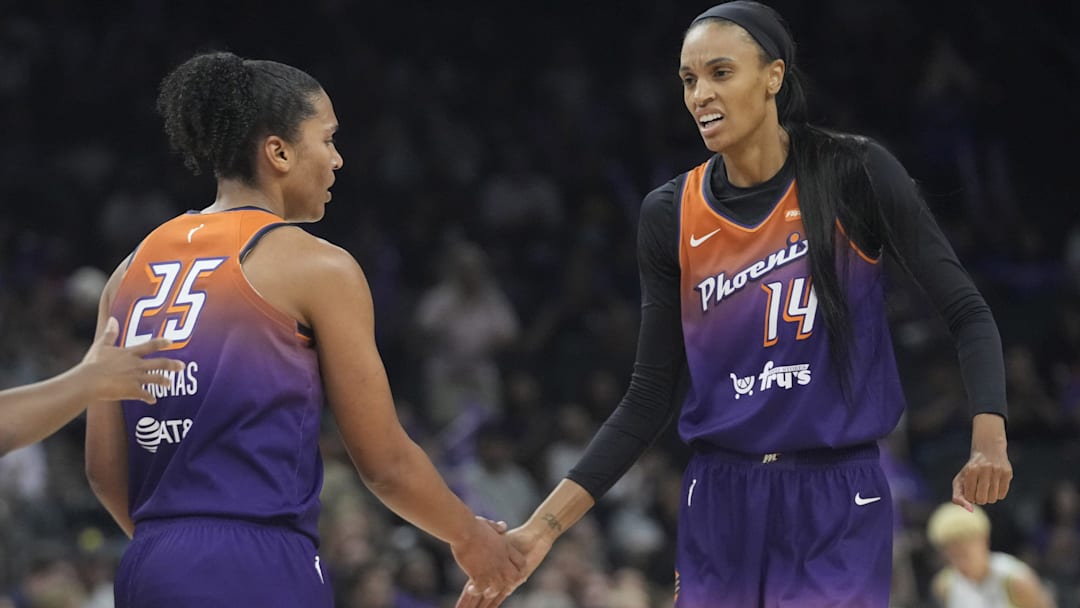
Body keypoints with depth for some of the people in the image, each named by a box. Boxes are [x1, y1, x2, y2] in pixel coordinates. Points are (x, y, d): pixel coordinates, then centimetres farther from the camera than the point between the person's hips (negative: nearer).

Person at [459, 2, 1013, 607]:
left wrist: (989, 440, -22)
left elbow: (967, 313, -5)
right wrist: (544, 527, -1)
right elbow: (649, 398, 6)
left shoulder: (855, 173, -6)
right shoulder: (670, 215, 3)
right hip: (720, 509, 3)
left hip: (837, 509, -3)